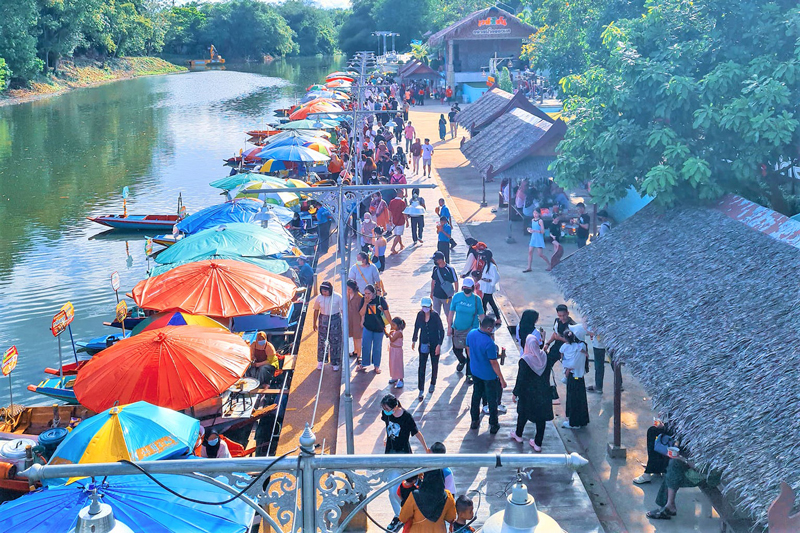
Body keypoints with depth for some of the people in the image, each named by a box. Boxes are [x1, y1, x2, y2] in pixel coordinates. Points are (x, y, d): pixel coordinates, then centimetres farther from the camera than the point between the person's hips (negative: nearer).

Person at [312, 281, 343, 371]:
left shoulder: (337, 297, -13)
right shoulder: (319, 298, -6)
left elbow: (343, 310, -5)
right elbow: (316, 311, 6)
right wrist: (315, 323, 11)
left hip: (335, 320, -2)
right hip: (323, 320, 2)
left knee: (335, 341, 2)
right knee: (321, 340, 7)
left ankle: (335, 363, 14)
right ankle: (320, 361, 24)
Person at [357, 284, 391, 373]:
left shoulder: (380, 299, -12)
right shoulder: (364, 300, -5)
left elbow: (386, 313, -6)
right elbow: (361, 314, -8)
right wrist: (365, 303, -21)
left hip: (379, 327, -2)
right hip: (367, 326, 2)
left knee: (377, 347, 10)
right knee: (365, 346, 6)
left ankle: (377, 366, 25)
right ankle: (364, 364, 23)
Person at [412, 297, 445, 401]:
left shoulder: (435, 315, -16)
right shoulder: (420, 314, -7)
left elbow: (441, 331, -11)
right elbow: (417, 327, 10)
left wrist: (439, 344, -15)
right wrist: (414, 340, 14)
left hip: (434, 344, -2)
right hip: (423, 344, 2)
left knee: (434, 365, 15)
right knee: (422, 367, -3)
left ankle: (433, 384, 38)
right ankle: (421, 390, 0)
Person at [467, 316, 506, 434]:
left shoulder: (471, 334, -12)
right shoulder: (489, 343, -32)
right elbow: (494, 363, -25)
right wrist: (502, 379, -14)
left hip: (475, 370, 6)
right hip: (488, 375, -6)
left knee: (476, 394, 24)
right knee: (492, 400, 12)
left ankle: (474, 420, 36)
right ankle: (493, 425, 25)